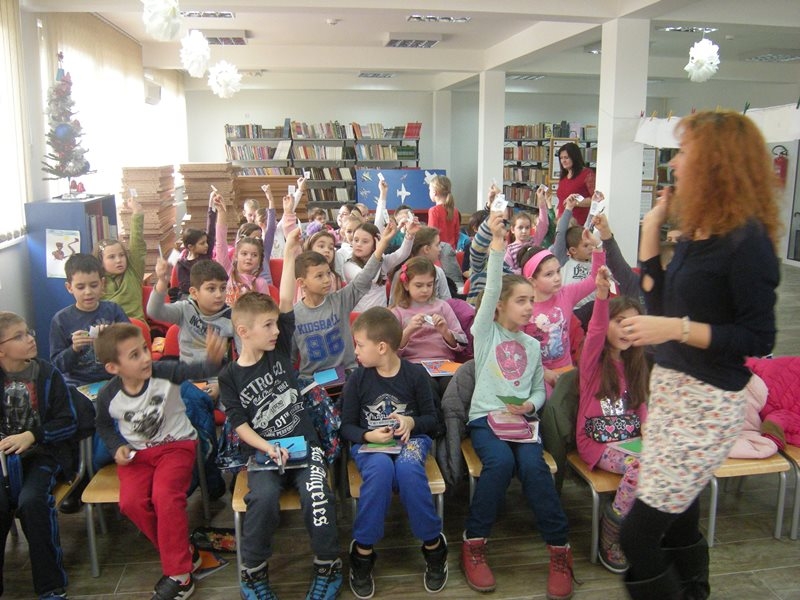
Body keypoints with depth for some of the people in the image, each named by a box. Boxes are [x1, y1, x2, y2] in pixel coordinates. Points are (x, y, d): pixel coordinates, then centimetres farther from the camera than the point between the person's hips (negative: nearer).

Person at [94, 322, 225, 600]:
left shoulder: (164, 372, -18)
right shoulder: (108, 396, -8)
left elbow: (197, 371, -33)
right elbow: (104, 425, 13)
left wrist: (213, 358, -55)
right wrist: (118, 448, -4)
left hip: (176, 444, -3)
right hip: (136, 453, 3)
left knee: (165, 496, -28)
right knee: (131, 502, -22)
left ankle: (178, 575, -13)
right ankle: (184, 552, -1)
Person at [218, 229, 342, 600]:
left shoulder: (279, 351, 4)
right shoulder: (230, 376, 0)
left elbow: (286, 302, -1)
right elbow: (239, 425, -1)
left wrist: (290, 252, -5)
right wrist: (267, 448, -17)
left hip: (303, 442, 1)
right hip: (263, 450, -1)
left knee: (316, 493, -24)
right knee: (264, 497, -29)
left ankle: (328, 566, -2)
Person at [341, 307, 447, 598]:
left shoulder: (415, 374, -3)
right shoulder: (358, 379, -2)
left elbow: (431, 418, 5)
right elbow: (347, 426, 4)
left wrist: (412, 423, -16)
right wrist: (368, 436, -16)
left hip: (409, 438, 0)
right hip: (369, 442, 0)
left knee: (408, 468, -36)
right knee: (380, 468, -36)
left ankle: (433, 544, -15)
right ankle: (362, 550, -20)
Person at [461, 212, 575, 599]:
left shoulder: (533, 345, 17)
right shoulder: (485, 332, 5)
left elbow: (540, 390, 18)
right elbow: (490, 290, -11)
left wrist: (530, 405, -6)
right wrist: (497, 246, -23)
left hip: (522, 420, 3)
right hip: (485, 418, -2)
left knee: (533, 465, -28)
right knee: (500, 461, -32)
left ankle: (559, 549, -14)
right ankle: (473, 545, -15)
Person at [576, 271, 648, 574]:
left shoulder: (635, 365, 16)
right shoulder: (594, 359, -3)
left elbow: (640, 406, 18)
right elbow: (596, 332, -24)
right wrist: (602, 295, -40)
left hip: (631, 439, 5)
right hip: (597, 442, -5)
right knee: (641, 467, -30)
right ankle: (609, 536, -8)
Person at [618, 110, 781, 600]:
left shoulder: (747, 240, -17)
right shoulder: (697, 233, 8)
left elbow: (759, 339, -17)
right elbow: (660, 306, 11)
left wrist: (679, 328, -25)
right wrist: (652, 228, 8)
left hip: (707, 403, -9)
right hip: (670, 388, 9)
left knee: (638, 534, -4)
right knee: (679, 522, 21)